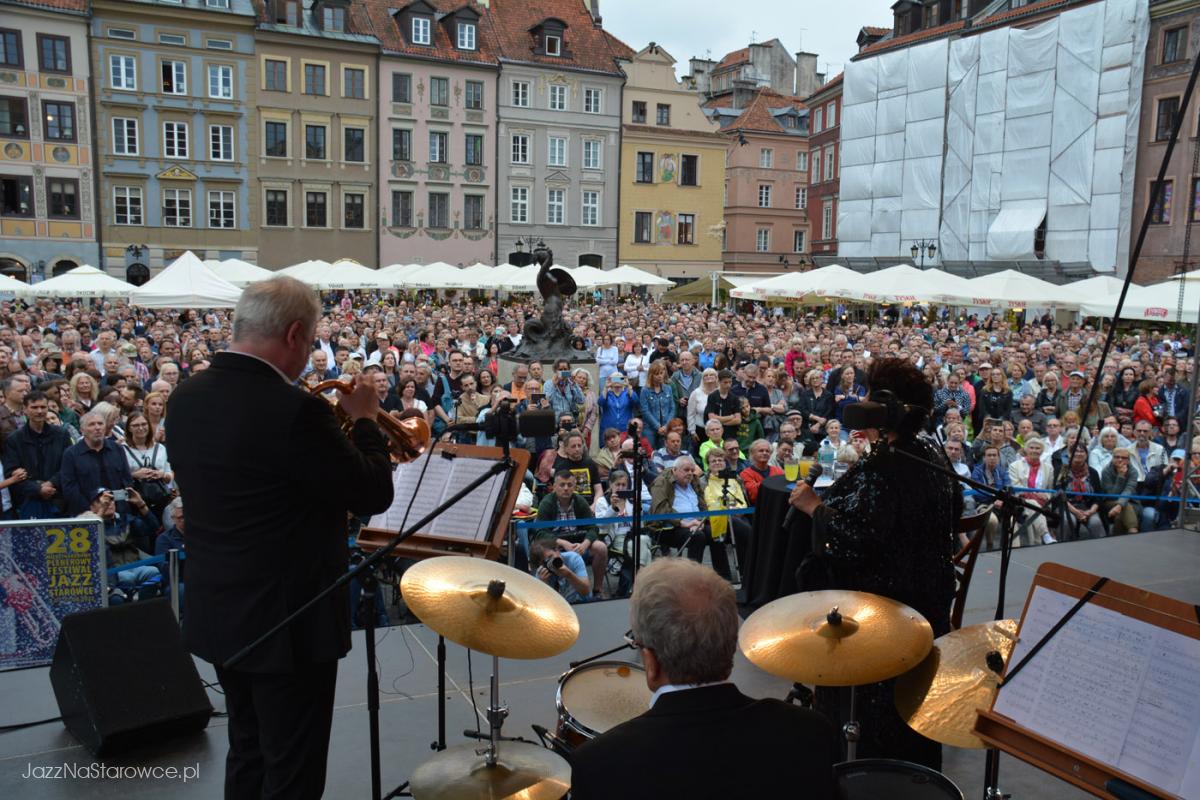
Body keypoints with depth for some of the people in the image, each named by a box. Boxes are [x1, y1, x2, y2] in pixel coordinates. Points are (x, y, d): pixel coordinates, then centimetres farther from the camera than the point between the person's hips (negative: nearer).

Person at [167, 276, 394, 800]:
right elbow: (374, 496, -17)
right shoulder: (294, 409, -25)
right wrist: (365, 420, -3)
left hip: (215, 612, 8)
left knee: (248, 754, 25)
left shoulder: (186, 397, 0)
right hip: (287, 619, -8)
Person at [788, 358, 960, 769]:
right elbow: (953, 510, 16)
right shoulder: (933, 456, 1)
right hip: (930, 601, 10)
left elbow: (850, 541, -32)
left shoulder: (877, 471, -28)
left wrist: (814, 506, -20)